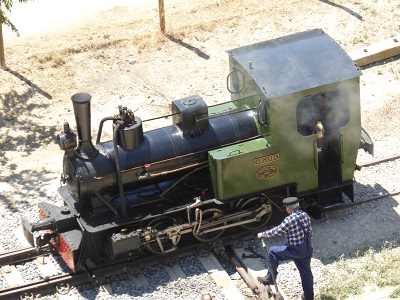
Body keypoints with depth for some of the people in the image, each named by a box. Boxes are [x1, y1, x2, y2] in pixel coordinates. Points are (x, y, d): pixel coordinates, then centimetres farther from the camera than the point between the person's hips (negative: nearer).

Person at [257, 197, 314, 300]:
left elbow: (277, 231, -14)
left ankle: (270, 278, 13)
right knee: (306, 272, 20)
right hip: (308, 250, 8)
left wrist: (263, 235, 0)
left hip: (296, 250, -8)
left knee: (273, 251, 5)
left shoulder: (290, 220, -22)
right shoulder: (305, 215, 2)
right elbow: (310, 232, 11)